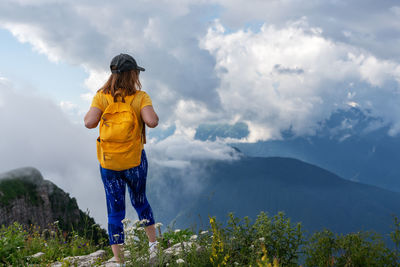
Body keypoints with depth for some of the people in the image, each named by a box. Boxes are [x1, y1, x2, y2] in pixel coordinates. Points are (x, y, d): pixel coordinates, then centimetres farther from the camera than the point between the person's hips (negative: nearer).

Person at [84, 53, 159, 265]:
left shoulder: (102, 96, -5)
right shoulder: (140, 97, -8)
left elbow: (89, 122, -18)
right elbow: (152, 122, -24)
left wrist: (90, 112, 4)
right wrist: (153, 114, -2)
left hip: (108, 163, 0)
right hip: (135, 161, 0)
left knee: (115, 210, 8)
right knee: (140, 201, 23)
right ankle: (154, 244, 31)